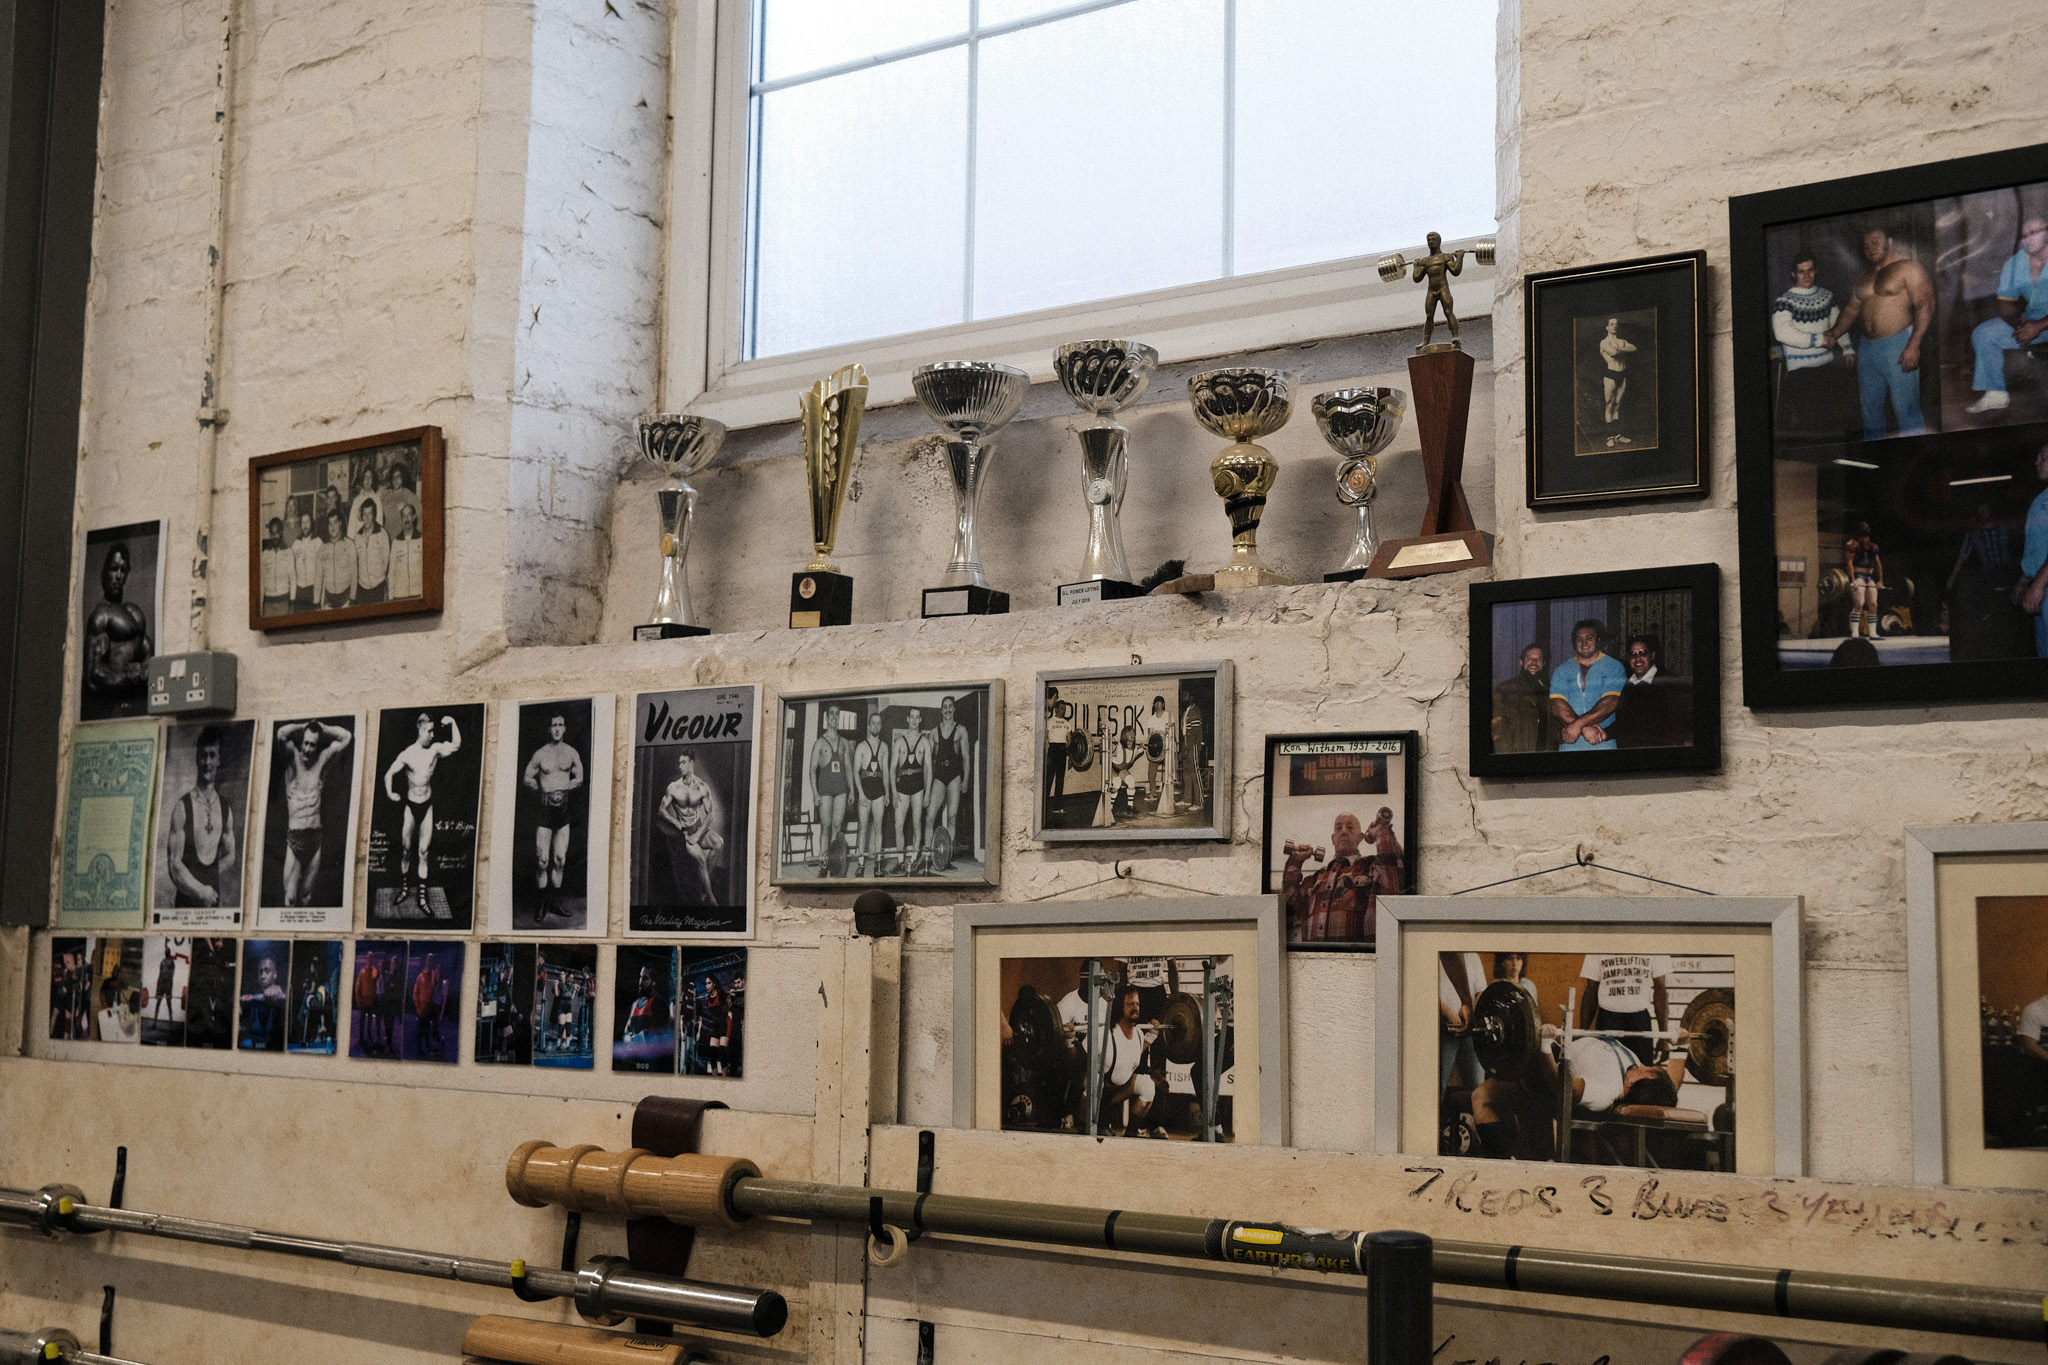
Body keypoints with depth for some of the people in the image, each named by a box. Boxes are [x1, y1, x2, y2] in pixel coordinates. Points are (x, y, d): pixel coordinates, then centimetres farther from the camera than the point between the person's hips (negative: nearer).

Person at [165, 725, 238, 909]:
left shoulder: (226, 810, 10)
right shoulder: (182, 807, -5)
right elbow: (174, 864, -8)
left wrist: (210, 877, 5)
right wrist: (200, 890, -13)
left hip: (214, 900, 4)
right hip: (186, 899, -4)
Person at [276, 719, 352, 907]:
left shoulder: (322, 759, 7)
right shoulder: (293, 757, 0)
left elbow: (347, 737, 8)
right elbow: (281, 735, -17)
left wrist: (321, 728, 5)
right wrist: (303, 727, -3)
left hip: (315, 837, 3)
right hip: (294, 837, -3)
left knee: (307, 897, 10)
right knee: (290, 897, -7)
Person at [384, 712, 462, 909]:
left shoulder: (435, 749, -3)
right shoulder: (407, 754, -8)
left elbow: (456, 746, -17)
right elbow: (389, 774, -1)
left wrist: (452, 723, -23)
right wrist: (390, 793, -15)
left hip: (427, 806, 1)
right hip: (410, 805, -1)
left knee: (423, 852, 2)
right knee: (406, 850, 7)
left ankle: (422, 896, 4)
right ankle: (404, 888, 23)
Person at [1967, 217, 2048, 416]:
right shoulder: (2014, 265, 4)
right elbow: (2005, 305, 9)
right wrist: (2019, 323, -12)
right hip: (2030, 320, 7)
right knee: (1982, 334, -3)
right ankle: (1995, 394, -3)